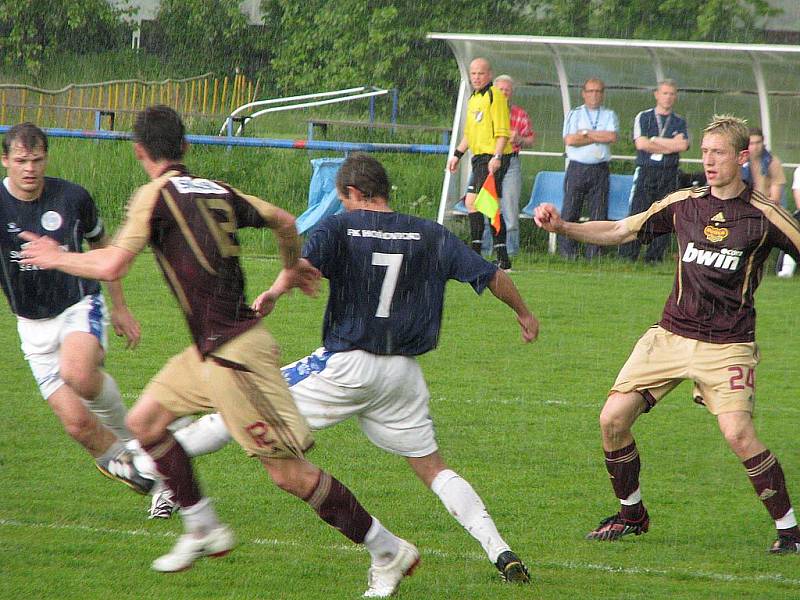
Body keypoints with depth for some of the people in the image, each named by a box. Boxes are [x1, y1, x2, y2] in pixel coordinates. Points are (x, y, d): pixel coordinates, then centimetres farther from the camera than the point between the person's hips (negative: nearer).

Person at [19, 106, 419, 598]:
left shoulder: (156, 194, -12)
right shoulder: (218, 192, 10)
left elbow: (111, 267, -16)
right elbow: (284, 222, 20)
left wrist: (58, 259, 3)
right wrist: (292, 271, 40)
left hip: (234, 352, -9)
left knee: (289, 473, -6)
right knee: (144, 421, 17)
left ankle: (388, 552, -1)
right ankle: (203, 530, 23)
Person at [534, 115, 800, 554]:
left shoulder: (764, 216, -7)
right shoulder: (685, 204, 5)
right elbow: (619, 231, 11)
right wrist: (561, 226, 0)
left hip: (727, 344, -5)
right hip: (671, 334, 5)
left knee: (738, 433, -22)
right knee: (613, 419, -3)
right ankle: (631, 514, 19)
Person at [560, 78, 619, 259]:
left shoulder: (609, 115, 13)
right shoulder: (574, 114, 9)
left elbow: (612, 137, -6)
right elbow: (569, 140, -6)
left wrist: (586, 133, -5)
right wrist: (599, 137, -4)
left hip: (600, 169, 1)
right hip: (577, 168, -1)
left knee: (599, 213, -3)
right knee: (570, 211, -6)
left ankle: (593, 254, 0)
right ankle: (567, 251, -2)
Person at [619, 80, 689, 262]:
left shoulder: (680, 122, 12)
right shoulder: (643, 118, 8)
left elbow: (682, 145, -6)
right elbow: (641, 143, -7)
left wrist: (655, 140, -6)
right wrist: (670, 146, -5)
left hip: (669, 175, 2)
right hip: (645, 172, -2)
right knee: (637, 214, -8)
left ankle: (654, 257, 5)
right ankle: (628, 256, -6)